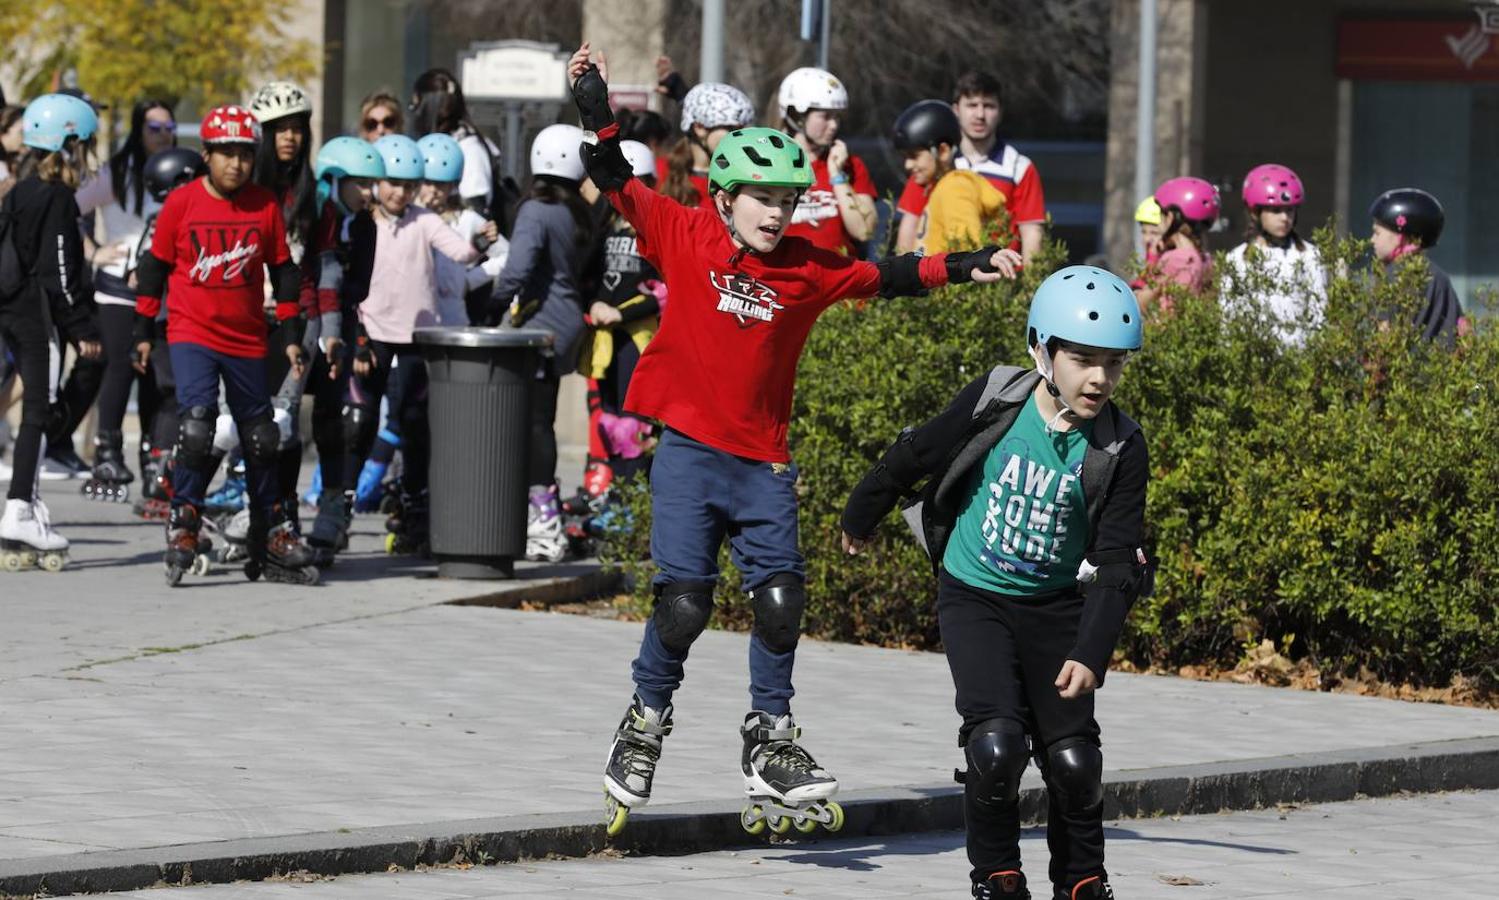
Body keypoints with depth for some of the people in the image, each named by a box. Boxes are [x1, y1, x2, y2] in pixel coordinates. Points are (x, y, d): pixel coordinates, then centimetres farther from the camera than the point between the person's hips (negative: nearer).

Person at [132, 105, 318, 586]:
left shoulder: (265, 206, 0)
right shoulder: (181, 203, -5)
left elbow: (283, 271, 8)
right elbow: (155, 267, 3)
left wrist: (291, 334, 6)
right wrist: (143, 330, 5)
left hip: (246, 340, 3)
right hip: (191, 334, -3)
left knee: (260, 438, 10)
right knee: (197, 424, -20)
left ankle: (273, 537, 21)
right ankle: (183, 524, -10)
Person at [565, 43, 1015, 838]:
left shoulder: (807, 269, 6)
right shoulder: (685, 238, 0)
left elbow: (885, 278, 12)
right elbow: (618, 184, -2)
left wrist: (958, 267, 5)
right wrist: (597, 113, -13)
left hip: (762, 460, 3)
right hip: (689, 450, -3)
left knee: (781, 597, -6)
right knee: (684, 601, -11)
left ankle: (770, 741, 11)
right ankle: (644, 722, 12)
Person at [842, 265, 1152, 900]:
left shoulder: (1119, 452, -13)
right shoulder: (995, 402, -15)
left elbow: (1116, 563, -13)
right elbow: (915, 456, 2)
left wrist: (1091, 652, -24)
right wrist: (861, 518, 17)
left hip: (1054, 607, 2)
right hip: (975, 597, -1)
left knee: (1072, 760, -3)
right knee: (996, 744, -18)